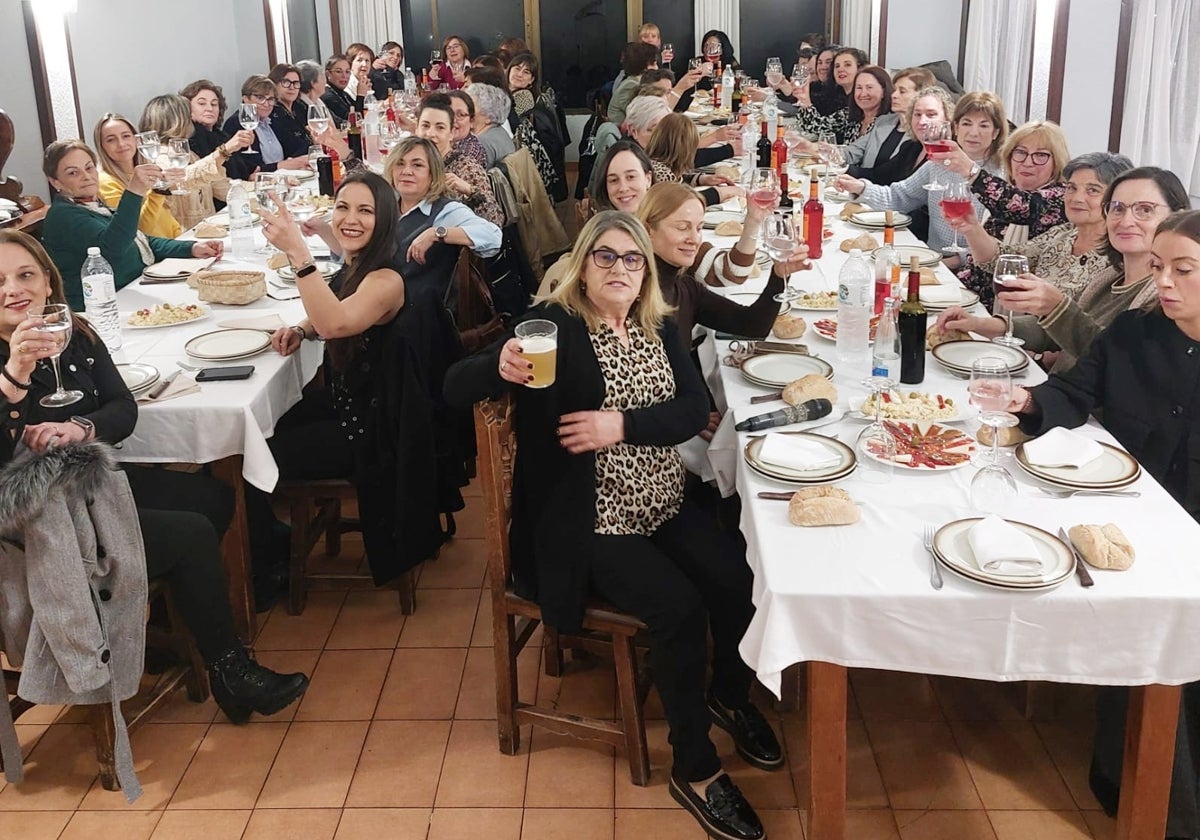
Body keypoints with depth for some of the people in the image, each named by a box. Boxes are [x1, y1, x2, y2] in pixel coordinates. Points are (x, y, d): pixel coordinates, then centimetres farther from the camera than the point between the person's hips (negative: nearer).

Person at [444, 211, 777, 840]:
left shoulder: (662, 329, 8)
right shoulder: (554, 325, -9)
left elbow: (695, 409, -3)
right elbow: (455, 389, -15)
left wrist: (623, 424, -19)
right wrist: (501, 366, -38)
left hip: (664, 507, 6)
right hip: (589, 523, -5)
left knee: (738, 581, -15)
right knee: (679, 607, -24)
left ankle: (730, 695, 17)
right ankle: (694, 768, -5)